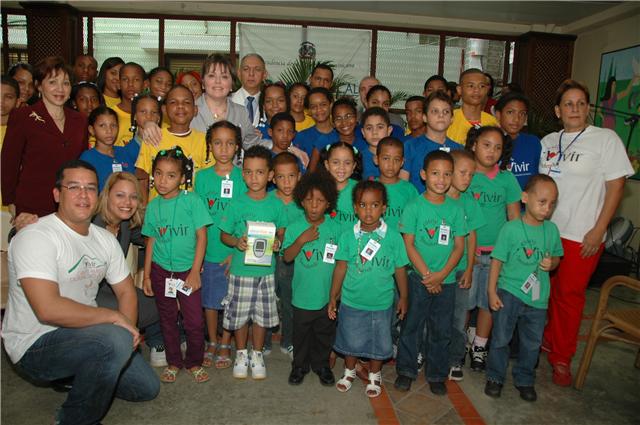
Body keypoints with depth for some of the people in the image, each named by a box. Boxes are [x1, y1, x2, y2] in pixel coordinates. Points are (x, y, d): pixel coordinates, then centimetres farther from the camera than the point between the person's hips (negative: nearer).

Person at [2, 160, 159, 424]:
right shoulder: (36, 237, -21)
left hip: (85, 333, 8)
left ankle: (77, 376, 27)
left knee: (147, 388, 8)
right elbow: (48, 309, -32)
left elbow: (126, 291, 9)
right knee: (115, 340, -35)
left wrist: (129, 329, -10)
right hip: (35, 344, -8)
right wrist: (114, 317, -24)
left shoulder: (105, 239, 4)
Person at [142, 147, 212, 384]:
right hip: (161, 271, 3)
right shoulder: (153, 206, 1)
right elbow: (151, 241, 7)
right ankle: (173, 363, 30)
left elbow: (201, 237, -9)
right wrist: (146, 275, 7)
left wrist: (195, 271, -11)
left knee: (194, 322, -1)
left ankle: (194, 363, 21)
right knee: (168, 320, 14)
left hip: (187, 270, -3)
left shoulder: (193, 202, -10)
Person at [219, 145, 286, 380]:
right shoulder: (237, 204, -6)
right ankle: (241, 353, 32)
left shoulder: (276, 204, -2)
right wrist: (237, 242, -19)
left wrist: (277, 242, -13)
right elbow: (224, 235, 0)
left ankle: (257, 354, 32)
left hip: (266, 270, 1)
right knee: (239, 314, 10)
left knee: (262, 315, 12)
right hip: (241, 269, -1)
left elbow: (281, 232, 8)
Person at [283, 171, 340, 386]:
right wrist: (301, 240, -27)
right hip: (302, 295, -1)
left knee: (325, 334, 18)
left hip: (327, 295, 1)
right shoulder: (294, 227, -8)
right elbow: (287, 257, -12)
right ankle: (300, 365, 37)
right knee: (301, 333, 16)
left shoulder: (335, 228, -6)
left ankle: (321, 365, 39)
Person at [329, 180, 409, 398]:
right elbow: (341, 267, -2)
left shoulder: (393, 237, -12)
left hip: (382, 303, 0)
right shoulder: (348, 236, -9)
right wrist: (333, 297, 1)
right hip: (351, 301, 1)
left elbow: (400, 270, -2)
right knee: (351, 340, 18)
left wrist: (403, 297, 6)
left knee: (379, 343, 16)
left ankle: (374, 376, 41)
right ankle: (349, 371, 44)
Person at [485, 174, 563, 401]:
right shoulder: (511, 228, -12)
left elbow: (556, 257, 13)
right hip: (509, 292, -3)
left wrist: (551, 263, -12)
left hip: (538, 297, 4)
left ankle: (525, 380, 35)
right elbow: (497, 261, -8)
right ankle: (495, 377, 26)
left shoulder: (552, 229, 0)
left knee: (532, 343, 15)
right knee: (500, 339, 7)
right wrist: (492, 292, -9)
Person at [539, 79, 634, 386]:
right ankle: (545, 339, 31)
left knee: (569, 295, 3)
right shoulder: (547, 141, 11)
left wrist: (598, 230, -11)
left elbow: (616, 186, -5)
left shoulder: (606, 139, -3)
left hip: (582, 235, -4)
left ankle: (562, 358, 19)